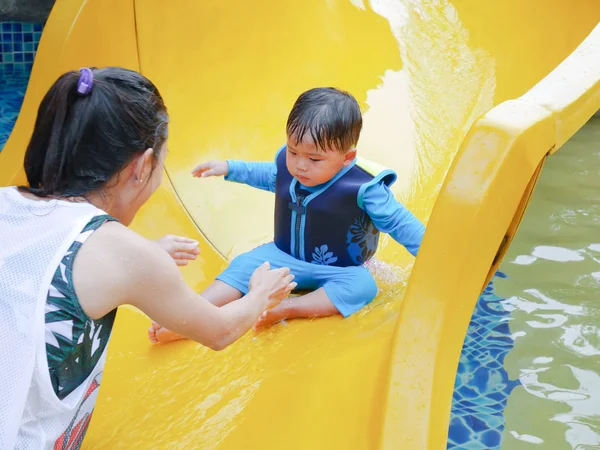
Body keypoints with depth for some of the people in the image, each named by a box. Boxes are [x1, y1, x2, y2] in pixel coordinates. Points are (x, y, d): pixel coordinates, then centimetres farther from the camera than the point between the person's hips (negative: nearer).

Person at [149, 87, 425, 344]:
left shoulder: (362, 189, -25)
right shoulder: (287, 164, -9)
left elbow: (398, 221, -16)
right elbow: (269, 175, 15)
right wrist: (229, 168, 14)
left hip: (336, 270, -4)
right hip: (284, 257, 4)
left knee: (363, 285, -32)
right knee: (244, 264, -12)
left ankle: (287, 308, -41)